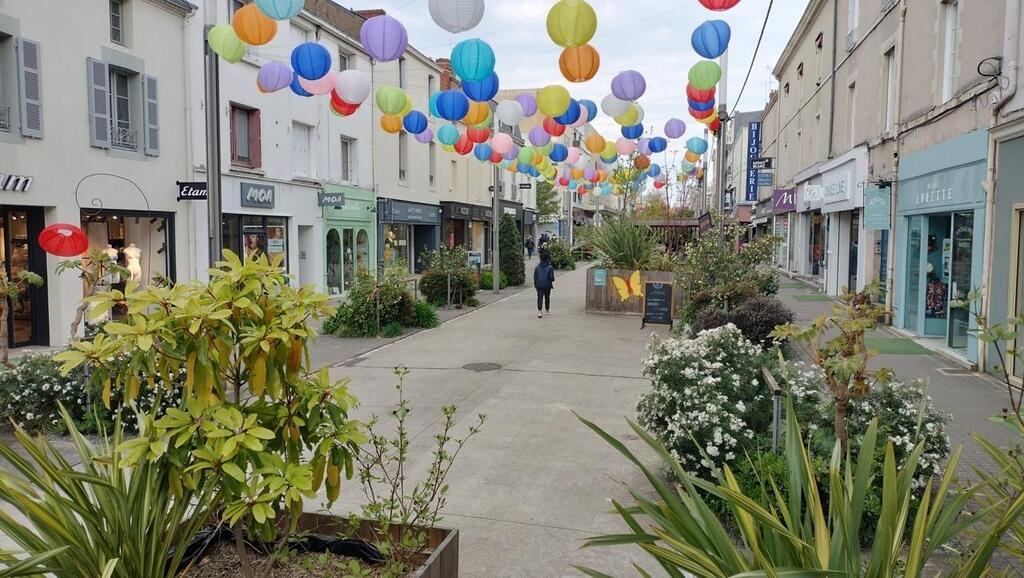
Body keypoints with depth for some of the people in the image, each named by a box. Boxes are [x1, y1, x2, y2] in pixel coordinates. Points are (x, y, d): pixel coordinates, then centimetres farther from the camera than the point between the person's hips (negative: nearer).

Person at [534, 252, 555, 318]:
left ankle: (539, 311, -19)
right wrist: (552, 280, 10)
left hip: (539, 285, 1)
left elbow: (535, 277, 3)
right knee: (547, 298, 16)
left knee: (540, 298, -2)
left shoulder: (537, 267, -1)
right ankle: (547, 311, 28)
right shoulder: (550, 268, -10)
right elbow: (551, 277, -13)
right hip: (547, 285, -1)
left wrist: (535, 284, 14)